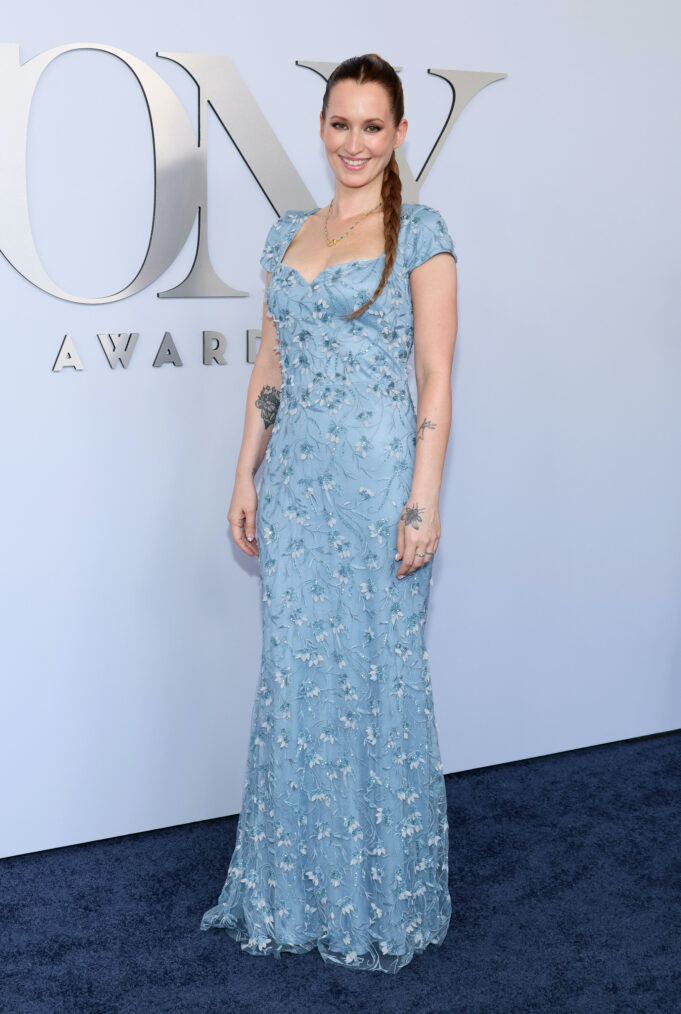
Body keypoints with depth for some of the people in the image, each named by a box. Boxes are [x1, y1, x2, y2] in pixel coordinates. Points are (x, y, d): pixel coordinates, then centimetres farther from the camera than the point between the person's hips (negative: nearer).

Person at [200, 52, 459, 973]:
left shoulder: (418, 233, -3)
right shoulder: (288, 235, 14)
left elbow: (436, 379, -8)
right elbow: (270, 366, 15)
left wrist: (424, 501, -14)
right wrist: (246, 477, 9)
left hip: (376, 475, -5)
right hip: (294, 476, 6)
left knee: (378, 674, 2)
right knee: (295, 674, 10)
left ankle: (384, 901, 20)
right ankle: (296, 888, 27)